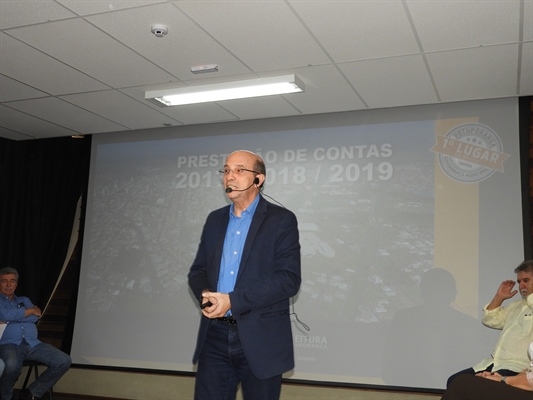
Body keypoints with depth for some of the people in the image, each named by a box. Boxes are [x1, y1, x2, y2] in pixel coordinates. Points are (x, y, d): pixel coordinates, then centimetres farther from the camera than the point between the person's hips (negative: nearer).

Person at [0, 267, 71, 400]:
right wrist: (31, 310, 2)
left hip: (33, 344, 5)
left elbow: (35, 317, 7)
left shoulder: (24, 300, 27)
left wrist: (12, 317, -2)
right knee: (12, 365, -40)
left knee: (64, 361, -14)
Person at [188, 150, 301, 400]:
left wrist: (232, 300, -19)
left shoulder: (281, 220, -5)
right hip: (215, 335, 4)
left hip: (260, 338, -4)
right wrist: (205, 294, -10)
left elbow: (289, 279, -13)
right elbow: (198, 270, 15)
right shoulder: (215, 219, 12)